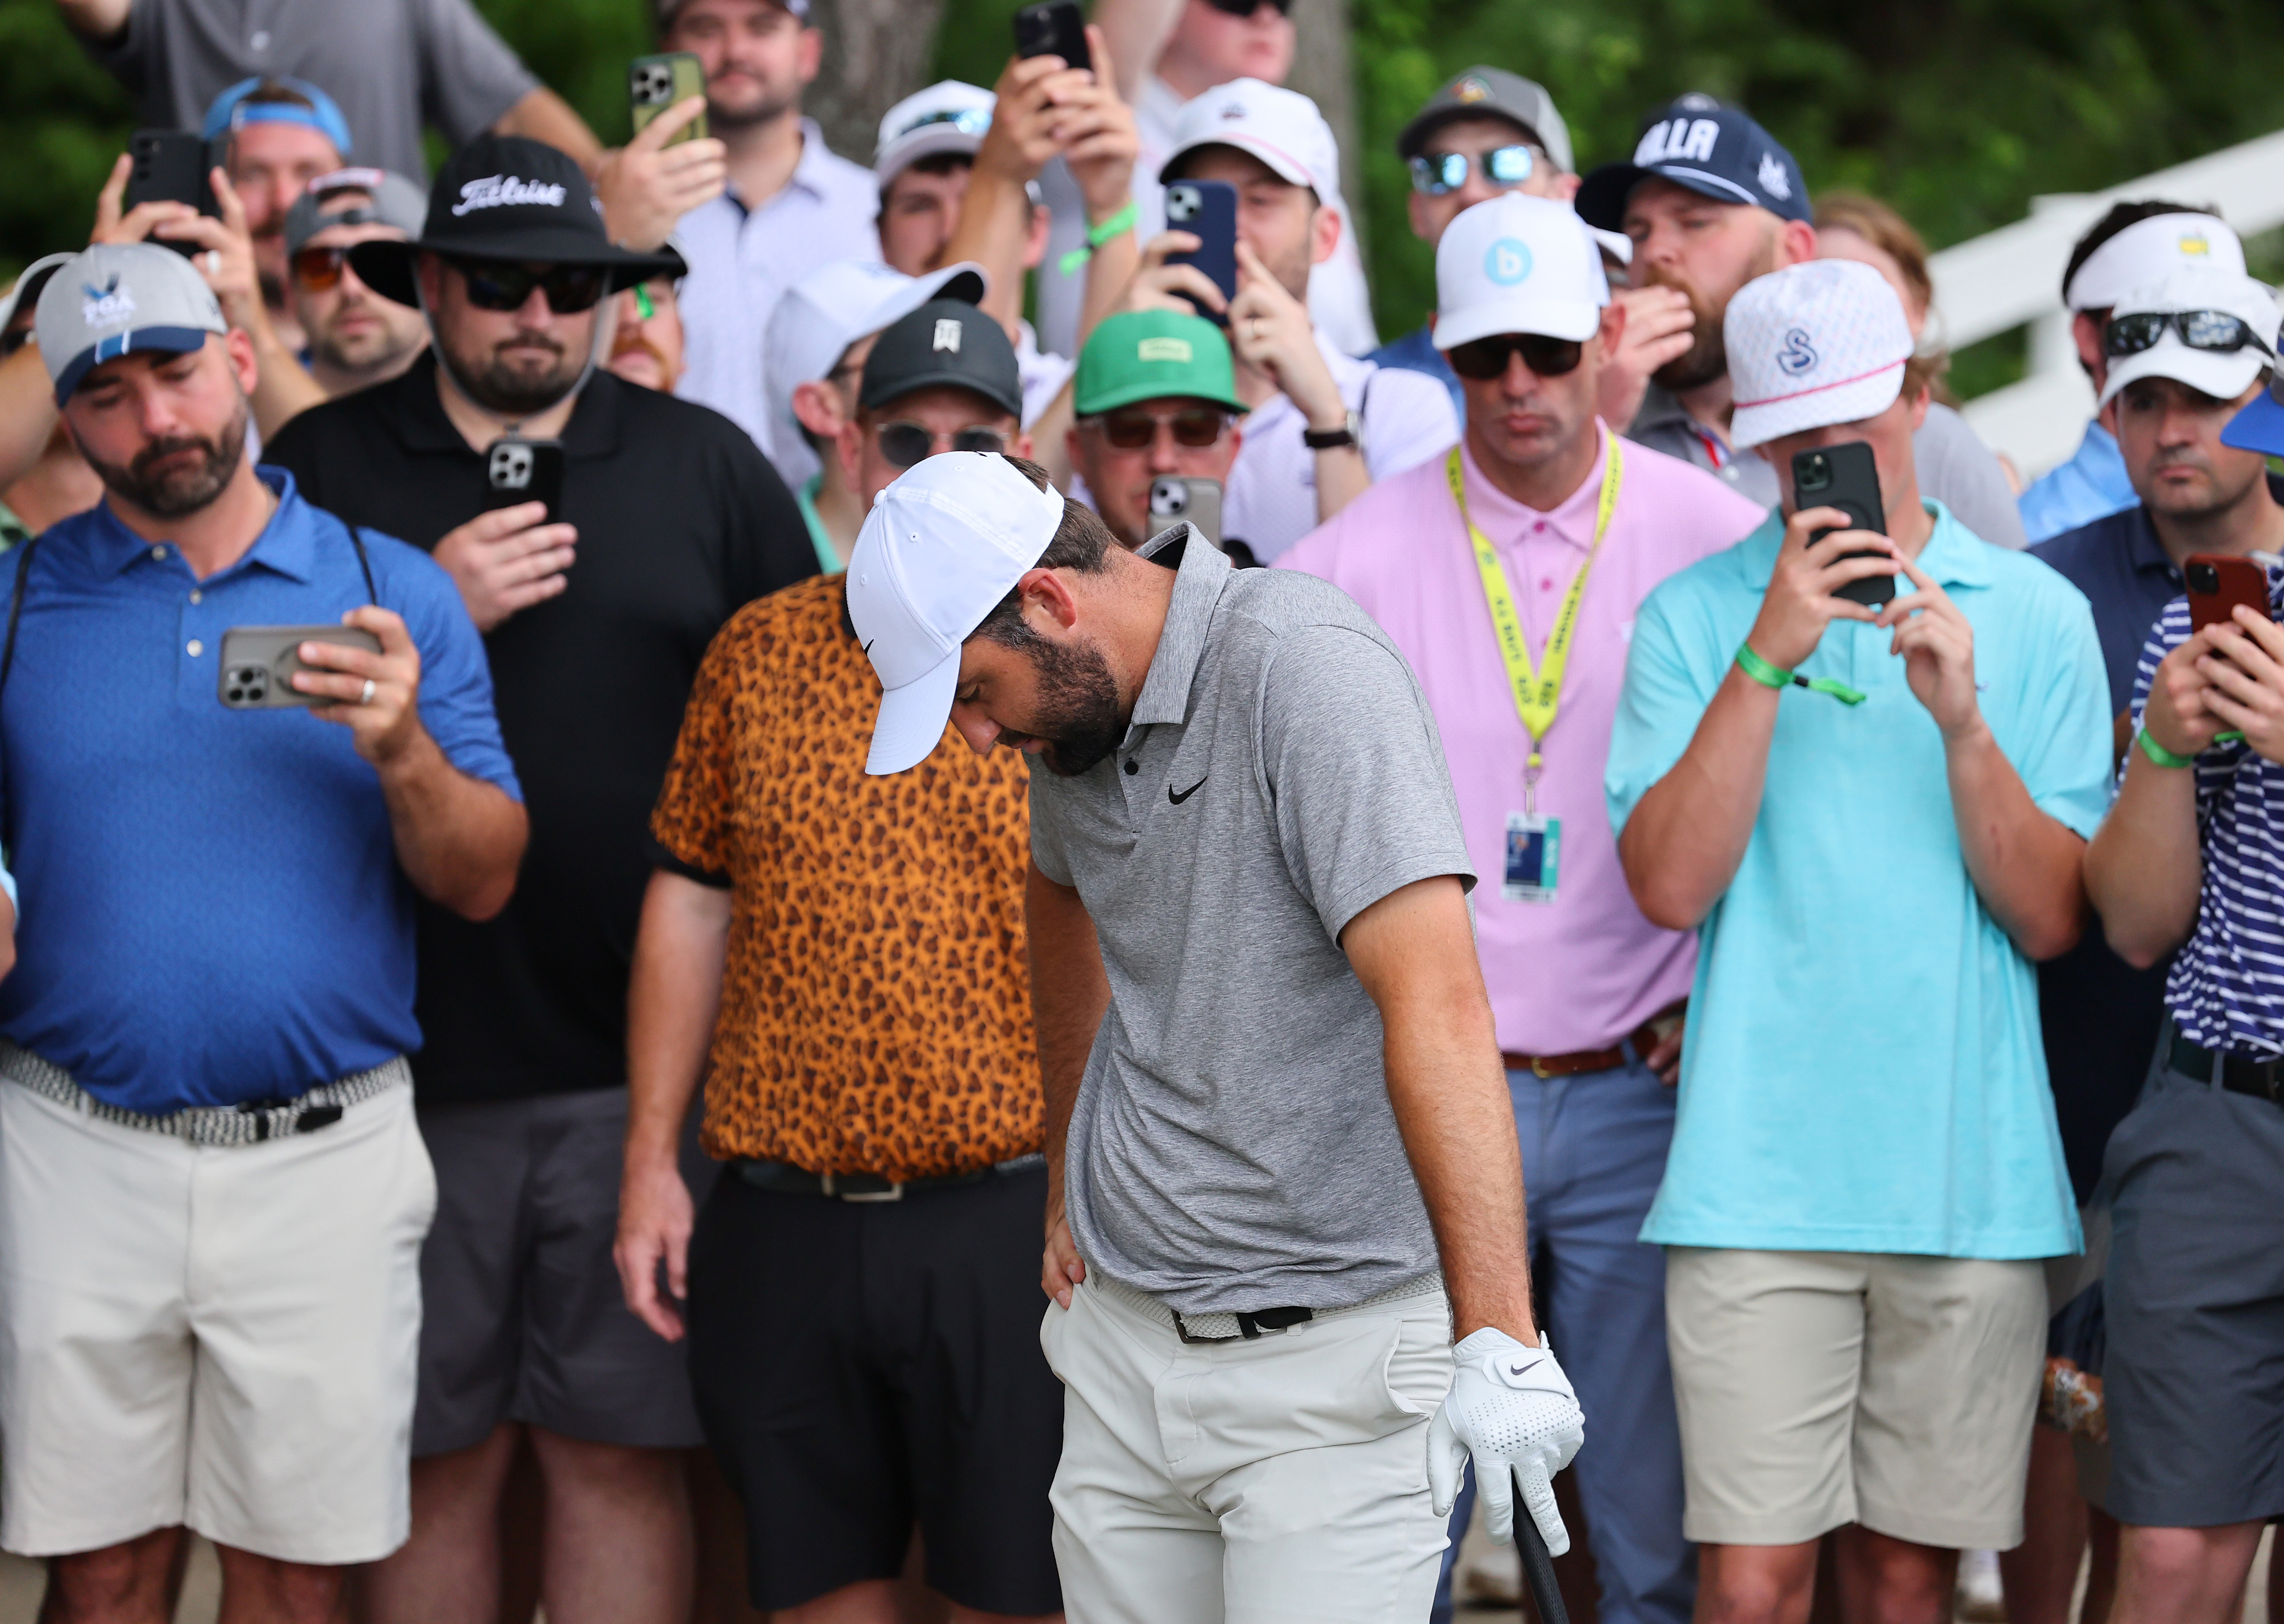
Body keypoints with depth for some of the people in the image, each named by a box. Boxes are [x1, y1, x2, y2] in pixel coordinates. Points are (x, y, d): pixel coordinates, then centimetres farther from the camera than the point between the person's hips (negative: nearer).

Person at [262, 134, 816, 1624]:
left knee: (623, 1447, 2)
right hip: (413, 1052, 0)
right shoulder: (322, 467, 7)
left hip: (642, 1055, 0)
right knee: (438, 1452, 5)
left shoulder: (709, 467, 9)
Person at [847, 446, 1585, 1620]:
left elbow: (1437, 1003, -27)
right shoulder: (1075, 701, 6)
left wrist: (1498, 1342, -34)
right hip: (1124, 1344, 7)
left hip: (1331, 1353, -7)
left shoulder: (1305, 667, -19)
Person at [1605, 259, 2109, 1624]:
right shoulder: (1696, 616, 4)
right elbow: (1671, 885, -8)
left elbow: (2054, 920, 0)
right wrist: (1768, 654, -14)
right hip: (1760, 1182, -1)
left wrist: (1962, 719, -14)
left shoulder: (2036, 616, 6)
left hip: (1973, 1184, 1)